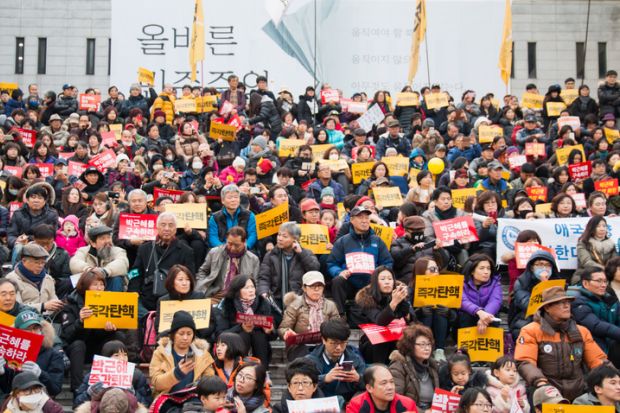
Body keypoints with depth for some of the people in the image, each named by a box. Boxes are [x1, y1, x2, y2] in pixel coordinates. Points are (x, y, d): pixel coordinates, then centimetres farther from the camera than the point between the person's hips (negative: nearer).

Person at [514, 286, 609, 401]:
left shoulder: (582, 332, 14)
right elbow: (524, 363, -10)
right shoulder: (531, 331, -1)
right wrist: (540, 381, -27)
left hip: (578, 396, 4)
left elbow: (598, 360, 12)